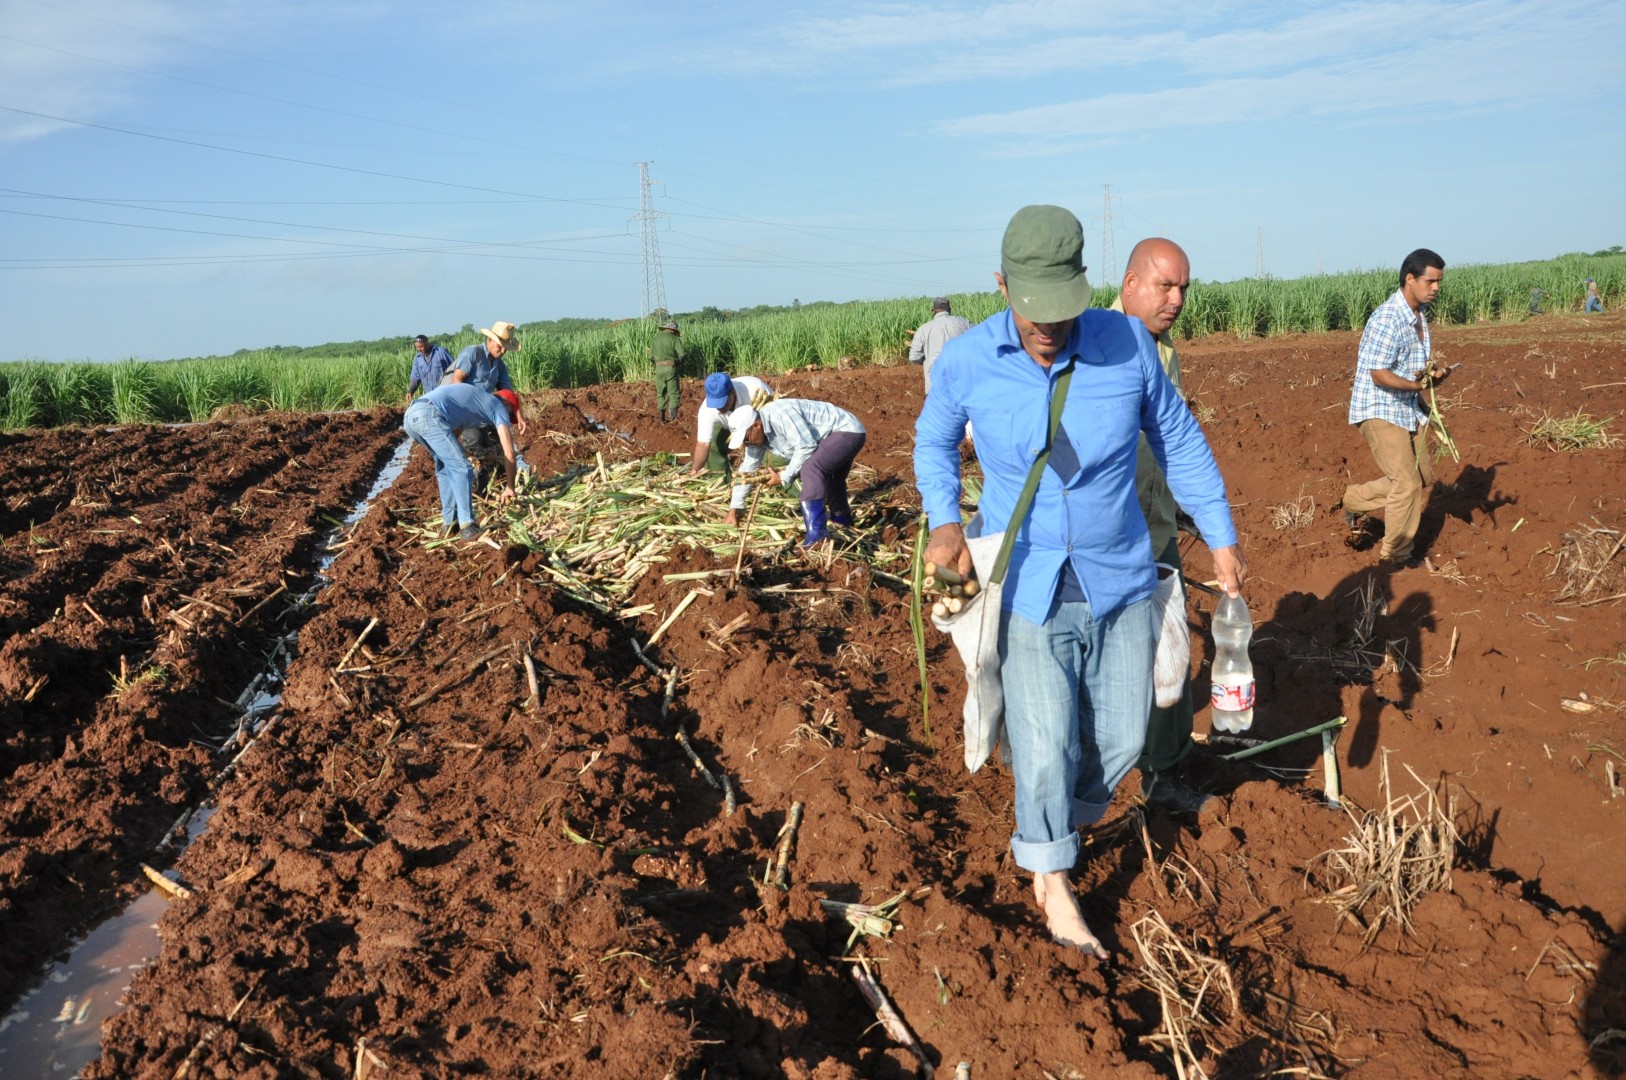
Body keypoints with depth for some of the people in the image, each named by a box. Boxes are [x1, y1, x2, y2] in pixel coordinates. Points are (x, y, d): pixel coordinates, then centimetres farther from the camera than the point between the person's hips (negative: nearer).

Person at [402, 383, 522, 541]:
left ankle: (449, 522, 22)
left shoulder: (472, 399, 38)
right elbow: (509, 453, 13)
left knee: (446, 467, 22)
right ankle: (468, 527, -9)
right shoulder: (498, 406, 16)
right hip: (428, 415, -8)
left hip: (411, 416, 8)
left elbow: (452, 434, 46)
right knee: (462, 468, -3)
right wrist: (510, 486, 24)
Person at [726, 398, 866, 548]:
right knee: (824, 479, 29)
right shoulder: (757, 432, -2)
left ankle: (816, 533, -32)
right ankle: (841, 517, 53)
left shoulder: (781, 414, -31)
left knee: (810, 468, -28)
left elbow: (806, 446, -31)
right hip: (829, 439, 10)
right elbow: (748, 468, 6)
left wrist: (784, 477, -21)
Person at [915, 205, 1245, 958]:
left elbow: (1178, 441, 4)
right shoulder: (965, 361, -12)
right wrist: (943, 521, -10)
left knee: (1120, 737, 10)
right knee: (1045, 745, 2)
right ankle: (1052, 881, 28)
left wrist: (1222, 540, 6)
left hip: (1118, 581, 2)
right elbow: (934, 442, 8)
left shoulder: (1126, 344, -11)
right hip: (1028, 584, -2)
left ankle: (1046, 833, 40)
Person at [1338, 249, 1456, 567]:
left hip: (1408, 410, 9)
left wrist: (1431, 372, 5)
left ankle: (1354, 501, 27)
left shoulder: (1418, 316, 9)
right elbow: (1380, 375, -25)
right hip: (1380, 412, -9)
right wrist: (1418, 384, -34)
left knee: (1422, 477, 13)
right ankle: (1395, 559, 6)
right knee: (1407, 483, -8)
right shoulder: (1388, 319, -21)